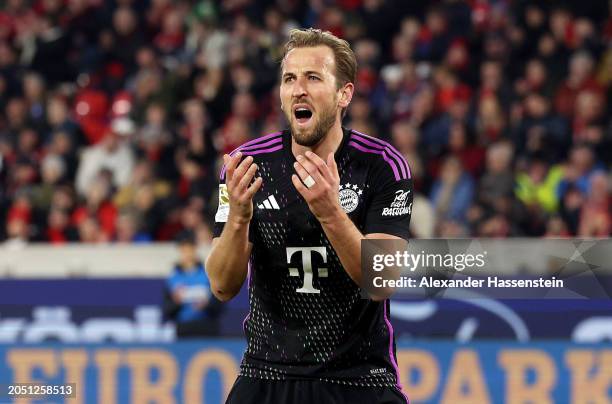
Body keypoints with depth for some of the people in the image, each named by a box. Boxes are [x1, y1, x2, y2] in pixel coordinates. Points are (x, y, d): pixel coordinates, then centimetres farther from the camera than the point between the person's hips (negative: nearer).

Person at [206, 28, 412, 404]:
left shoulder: (384, 165, -9)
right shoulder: (249, 163, -5)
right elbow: (223, 287, -9)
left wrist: (331, 213, -33)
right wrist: (238, 218, -27)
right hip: (268, 374, 2)